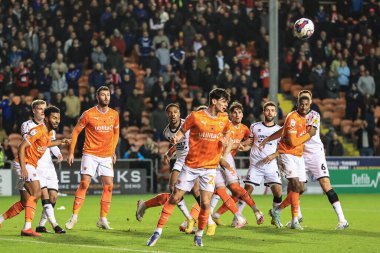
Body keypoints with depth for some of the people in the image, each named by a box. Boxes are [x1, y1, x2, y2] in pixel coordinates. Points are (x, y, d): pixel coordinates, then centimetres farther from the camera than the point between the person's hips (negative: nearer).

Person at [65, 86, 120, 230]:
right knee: (84, 184, -12)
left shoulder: (114, 115, 5)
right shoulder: (88, 114, -7)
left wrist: (113, 151, 10)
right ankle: (74, 216, -5)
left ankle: (103, 219, 7)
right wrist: (71, 153, -3)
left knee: (109, 186, -1)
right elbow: (76, 132, 0)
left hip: (107, 156, 4)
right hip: (90, 154, -4)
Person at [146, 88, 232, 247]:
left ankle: (199, 235, 13)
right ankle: (158, 231, 9)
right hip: (191, 165, -2)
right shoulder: (195, 116, -8)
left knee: (205, 203, -7)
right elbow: (182, 131, 0)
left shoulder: (224, 119, 4)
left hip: (210, 167, 2)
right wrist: (176, 138, -21)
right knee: (174, 198, 0)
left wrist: (225, 140, 1)